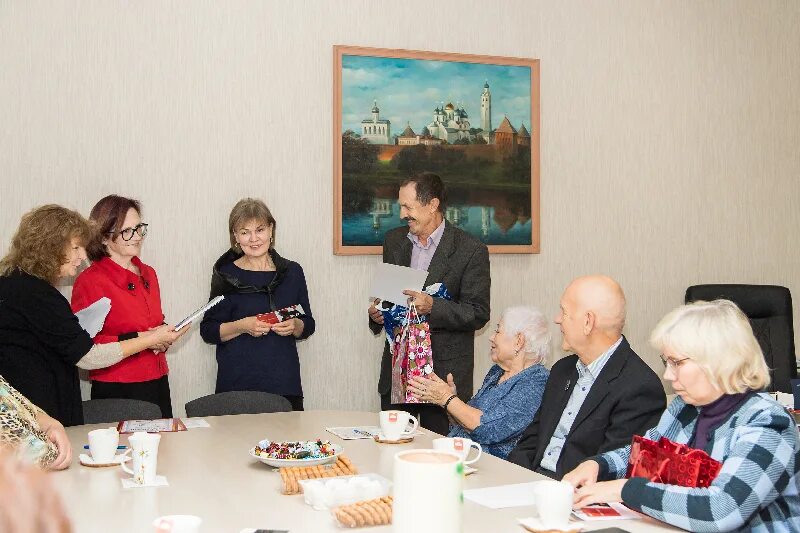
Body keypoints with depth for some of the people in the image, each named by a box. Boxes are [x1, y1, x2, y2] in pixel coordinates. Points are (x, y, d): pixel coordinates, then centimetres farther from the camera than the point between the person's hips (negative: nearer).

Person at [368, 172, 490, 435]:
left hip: (444, 369, -4)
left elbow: (478, 314, -10)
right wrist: (377, 313, -1)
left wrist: (432, 307, -24)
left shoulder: (471, 250, -9)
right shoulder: (394, 240, 9)